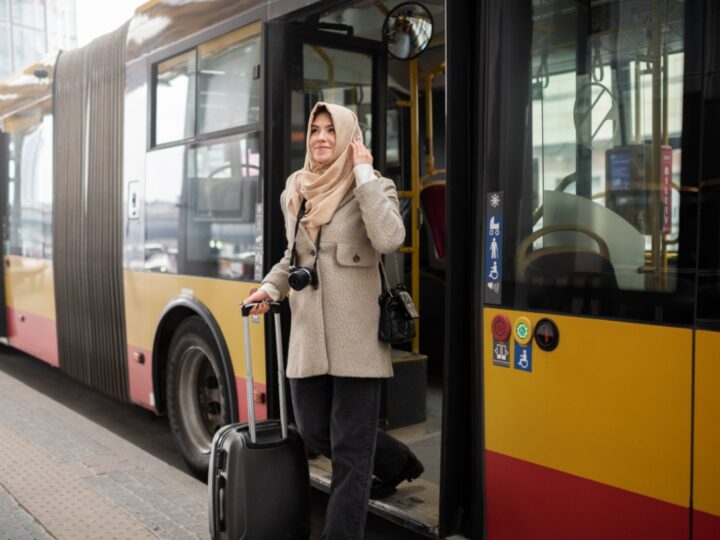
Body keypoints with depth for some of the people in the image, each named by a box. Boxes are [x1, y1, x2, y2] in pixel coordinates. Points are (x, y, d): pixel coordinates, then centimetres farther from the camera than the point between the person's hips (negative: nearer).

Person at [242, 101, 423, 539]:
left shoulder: (375, 187, -5)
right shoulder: (295, 193, 11)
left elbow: (389, 240, -26)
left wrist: (364, 174, -19)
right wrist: (270, 287, 8)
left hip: (356, 337, -6)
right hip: (308, 335, 7)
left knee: (350, 451, 1)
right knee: (314, 430, 17)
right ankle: (396, 462, 42)